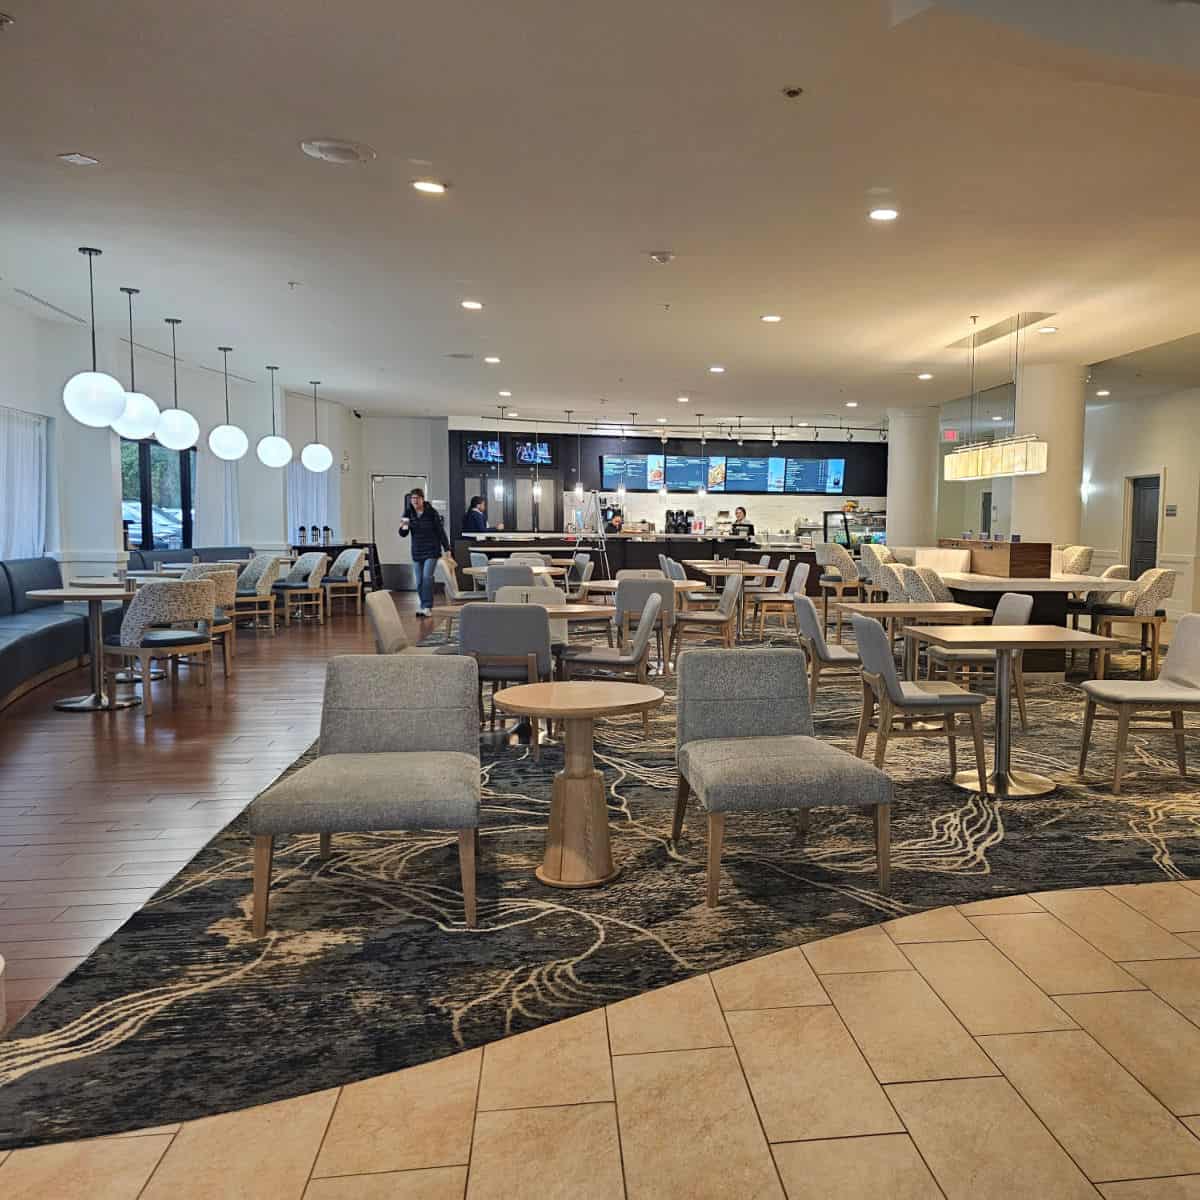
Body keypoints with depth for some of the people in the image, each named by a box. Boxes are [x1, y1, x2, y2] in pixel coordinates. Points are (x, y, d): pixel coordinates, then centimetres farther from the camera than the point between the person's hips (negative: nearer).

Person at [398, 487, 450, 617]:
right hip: (417, 551, 4)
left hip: (431, 550, -4)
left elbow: (440, 531, -4)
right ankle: (421, 606, 16)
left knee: (427, 576, -15)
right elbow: (403, 534, 3)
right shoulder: (408, 513, 1)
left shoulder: (432, 512, -8)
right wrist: (403, 527, -20)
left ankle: (427, 606, -9)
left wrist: (447, 549, -5)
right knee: (419, 581, 6)